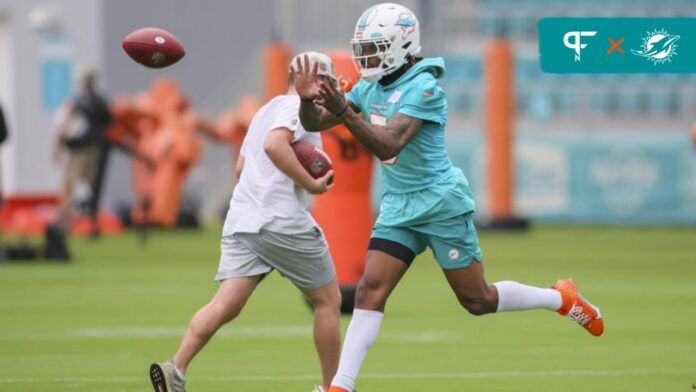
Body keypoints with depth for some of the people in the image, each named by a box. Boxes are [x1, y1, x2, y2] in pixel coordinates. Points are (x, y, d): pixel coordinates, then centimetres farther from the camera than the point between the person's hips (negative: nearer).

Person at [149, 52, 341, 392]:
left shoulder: (266, 111, 26)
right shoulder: (300, 108, -3)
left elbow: (241, 168, 31)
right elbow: (274, 146, -23)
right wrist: (311, 183, -19)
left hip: (241, 220, 8)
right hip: (282, 220, -8)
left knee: (226, 304, -6)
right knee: (328, 301, 8)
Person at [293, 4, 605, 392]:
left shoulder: (422, 87, -20)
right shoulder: (370, 88, 4)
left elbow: (388, 146, -30)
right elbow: (315, 123, 2)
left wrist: (346, 112, -42)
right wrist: (308, 100, -20)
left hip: (441, 202, -7)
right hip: (398, 206, 7)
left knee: (478, 300, 4)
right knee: (370, 290, -7)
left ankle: (562, 299, 26)